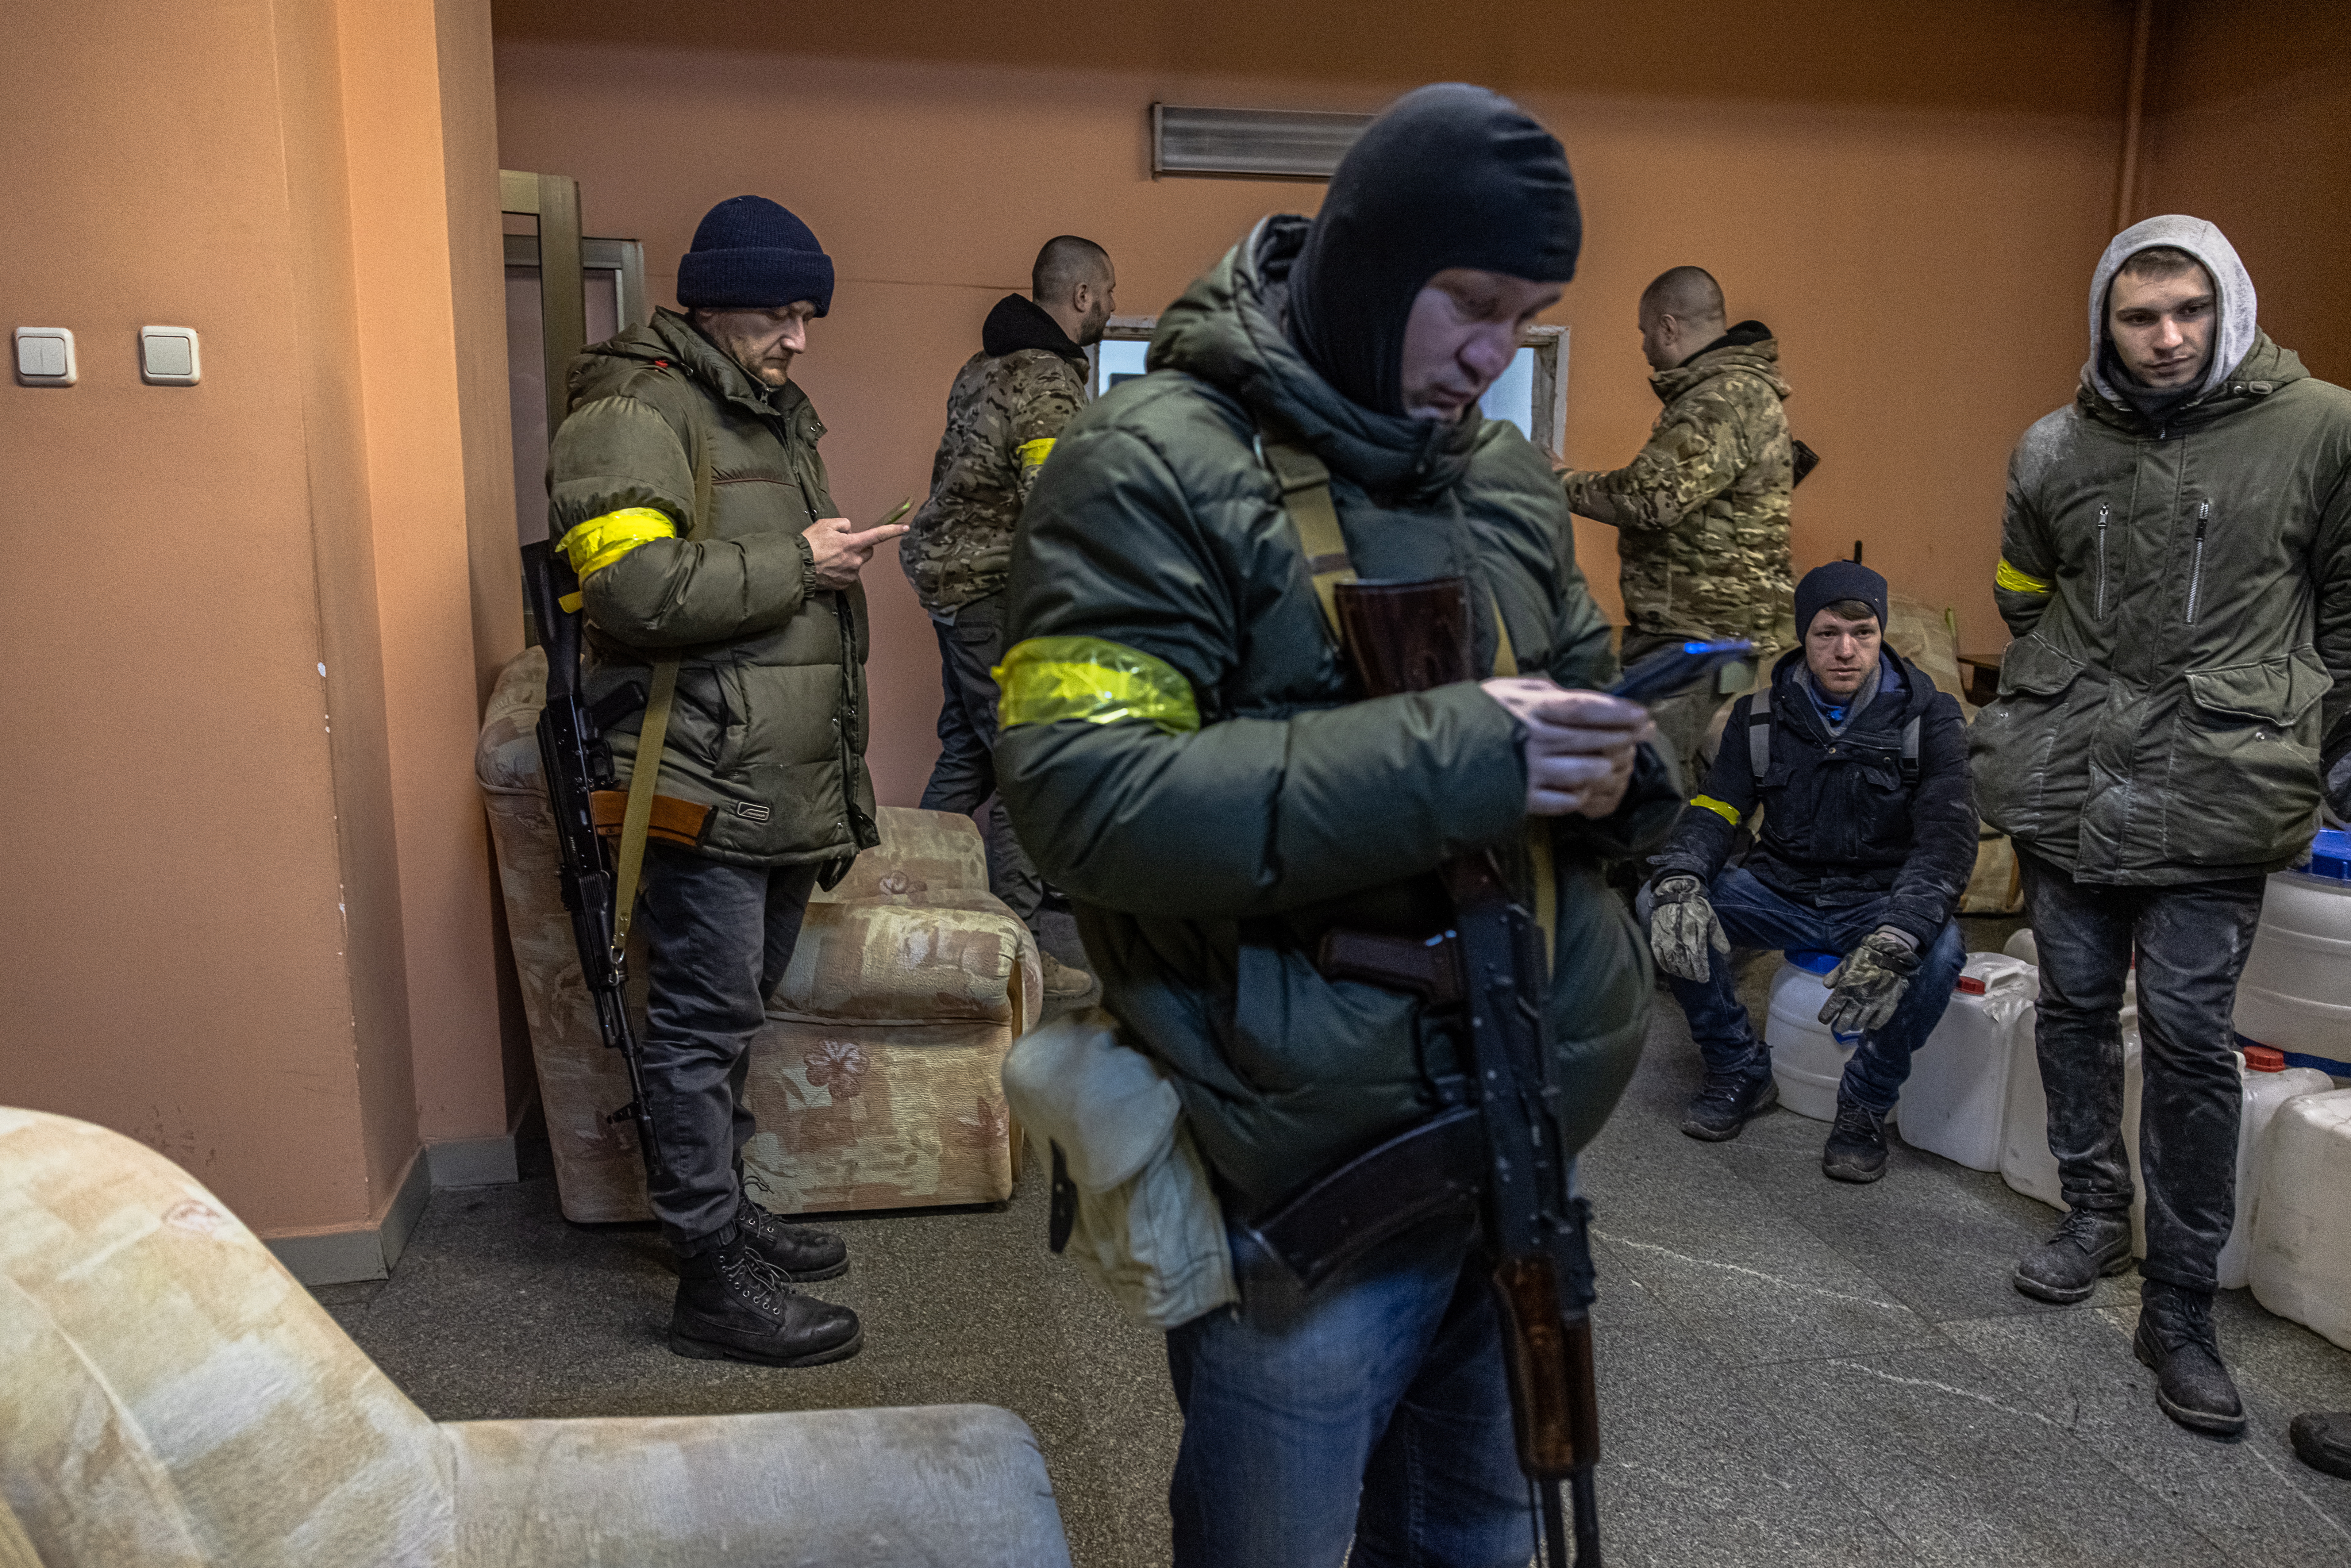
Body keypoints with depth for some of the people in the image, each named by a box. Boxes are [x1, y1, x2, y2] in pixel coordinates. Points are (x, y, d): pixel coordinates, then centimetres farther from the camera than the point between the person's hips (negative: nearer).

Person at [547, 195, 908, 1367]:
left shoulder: (777, 415, 21)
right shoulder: (634, 413, -9)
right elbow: (636, 586, -24)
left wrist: (842, 764, 26)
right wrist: (795, 566, -15)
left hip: (785, 780, 9)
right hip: (704, 785, -9)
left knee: (739, 1007, 17)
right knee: (704, 1020, -4)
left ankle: (721, 1205, 31)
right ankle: (713, 1279, 5)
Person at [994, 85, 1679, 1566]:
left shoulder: (1509, 476, 8)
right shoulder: (1149, 470, -13)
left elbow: (1589, 697, 18)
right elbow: (1083, 792, -23)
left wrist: (1614, 766, -8)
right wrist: (1442, 757, -28)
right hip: (1310, 1160, -6)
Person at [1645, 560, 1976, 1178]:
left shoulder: (1928, 719, -7)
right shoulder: (1762, 717, 2)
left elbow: (1948, 840, -19)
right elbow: (1713, 811, -5)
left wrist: (1893, 941, -38)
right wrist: (1678, 885, -31)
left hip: (1882, 903, -2)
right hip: (1784, 893, 3)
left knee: (1939, 951, -36)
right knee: (1660, 909, -22)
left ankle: (1866, 1105, -8)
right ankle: (1741, 1071, -1)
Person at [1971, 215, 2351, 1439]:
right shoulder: (2056, 450, 5)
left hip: (2214, 794, -3)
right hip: (2068, 781, 4)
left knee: (2189, 1038, -3)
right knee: (2075, 1005, 12)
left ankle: (2180, 1307, 10)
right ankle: (2094, 1214, 32)